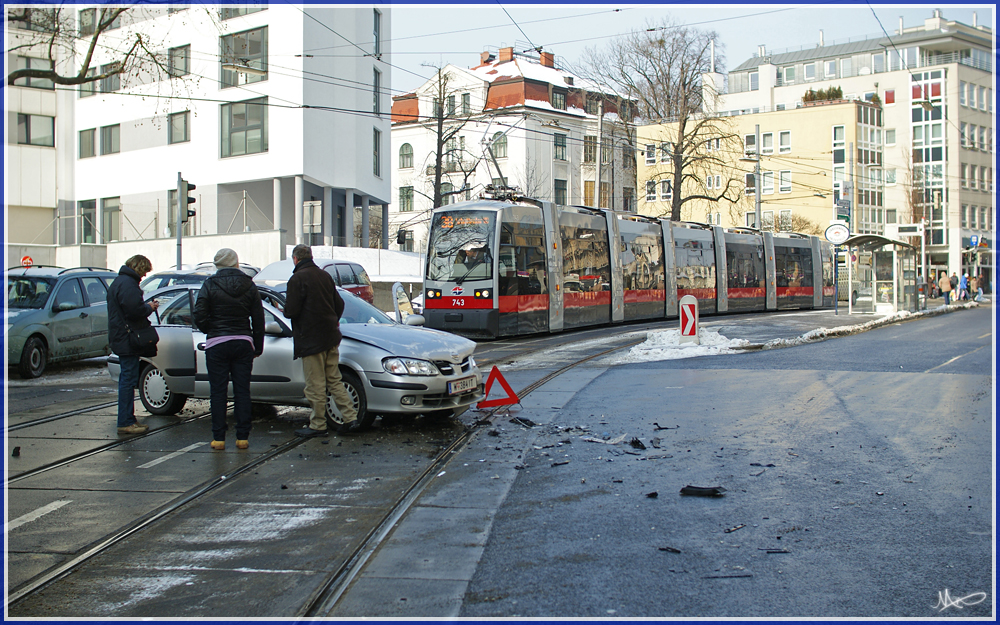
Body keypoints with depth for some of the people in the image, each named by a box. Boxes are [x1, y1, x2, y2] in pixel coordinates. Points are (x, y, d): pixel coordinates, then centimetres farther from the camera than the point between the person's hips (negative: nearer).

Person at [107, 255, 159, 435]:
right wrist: (150, 307, -7)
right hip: (127, 340, -11)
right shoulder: (128, 283, -17)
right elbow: (135, 310, -24)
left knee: (127, 379, 15)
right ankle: (125, 422, -6)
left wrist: (147, 306, 11)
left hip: (122, 339, 11)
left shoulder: (120, 281, 18)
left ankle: (128, 419, 22)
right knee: (128, 380, -8)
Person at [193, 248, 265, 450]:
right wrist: (258, 346, 12)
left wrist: (210, 331, 6)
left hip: (217, 344, -2)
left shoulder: (210, 285, -5)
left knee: (218, 392, 3)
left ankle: (218, 438, 5)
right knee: (242, 391, 6)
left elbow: (199, 316, -12)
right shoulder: (249, 286, 3)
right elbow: (258, 319, 4)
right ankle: (242, 437, 7)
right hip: (243, 343, 2)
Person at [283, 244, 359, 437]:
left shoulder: (297, 279, -12)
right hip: (331, 337, 7)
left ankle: (318, 425, 7)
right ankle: (350, 418, 8)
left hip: (311, 340, -7)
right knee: (334, 380, 13)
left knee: (315, 385, 0)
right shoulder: (325, 276, 11)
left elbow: (291, 311, -16)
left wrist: (285, 306, 6)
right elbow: (339, 304, 15)